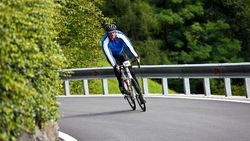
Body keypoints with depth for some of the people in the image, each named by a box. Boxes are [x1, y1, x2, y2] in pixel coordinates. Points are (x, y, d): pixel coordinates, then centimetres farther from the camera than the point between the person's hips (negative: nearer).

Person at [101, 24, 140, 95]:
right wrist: (115, 65, -47)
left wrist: (136, 57, -43)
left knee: (130, 70, -12)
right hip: (112, 56, -2)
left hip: (121, 53, 2)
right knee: (117, 68, -30)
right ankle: (122, 86, -22)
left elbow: (129, 45, -34)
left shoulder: (120, 36, -28)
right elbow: (108, 54, -36)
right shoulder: (105, 41, -32)